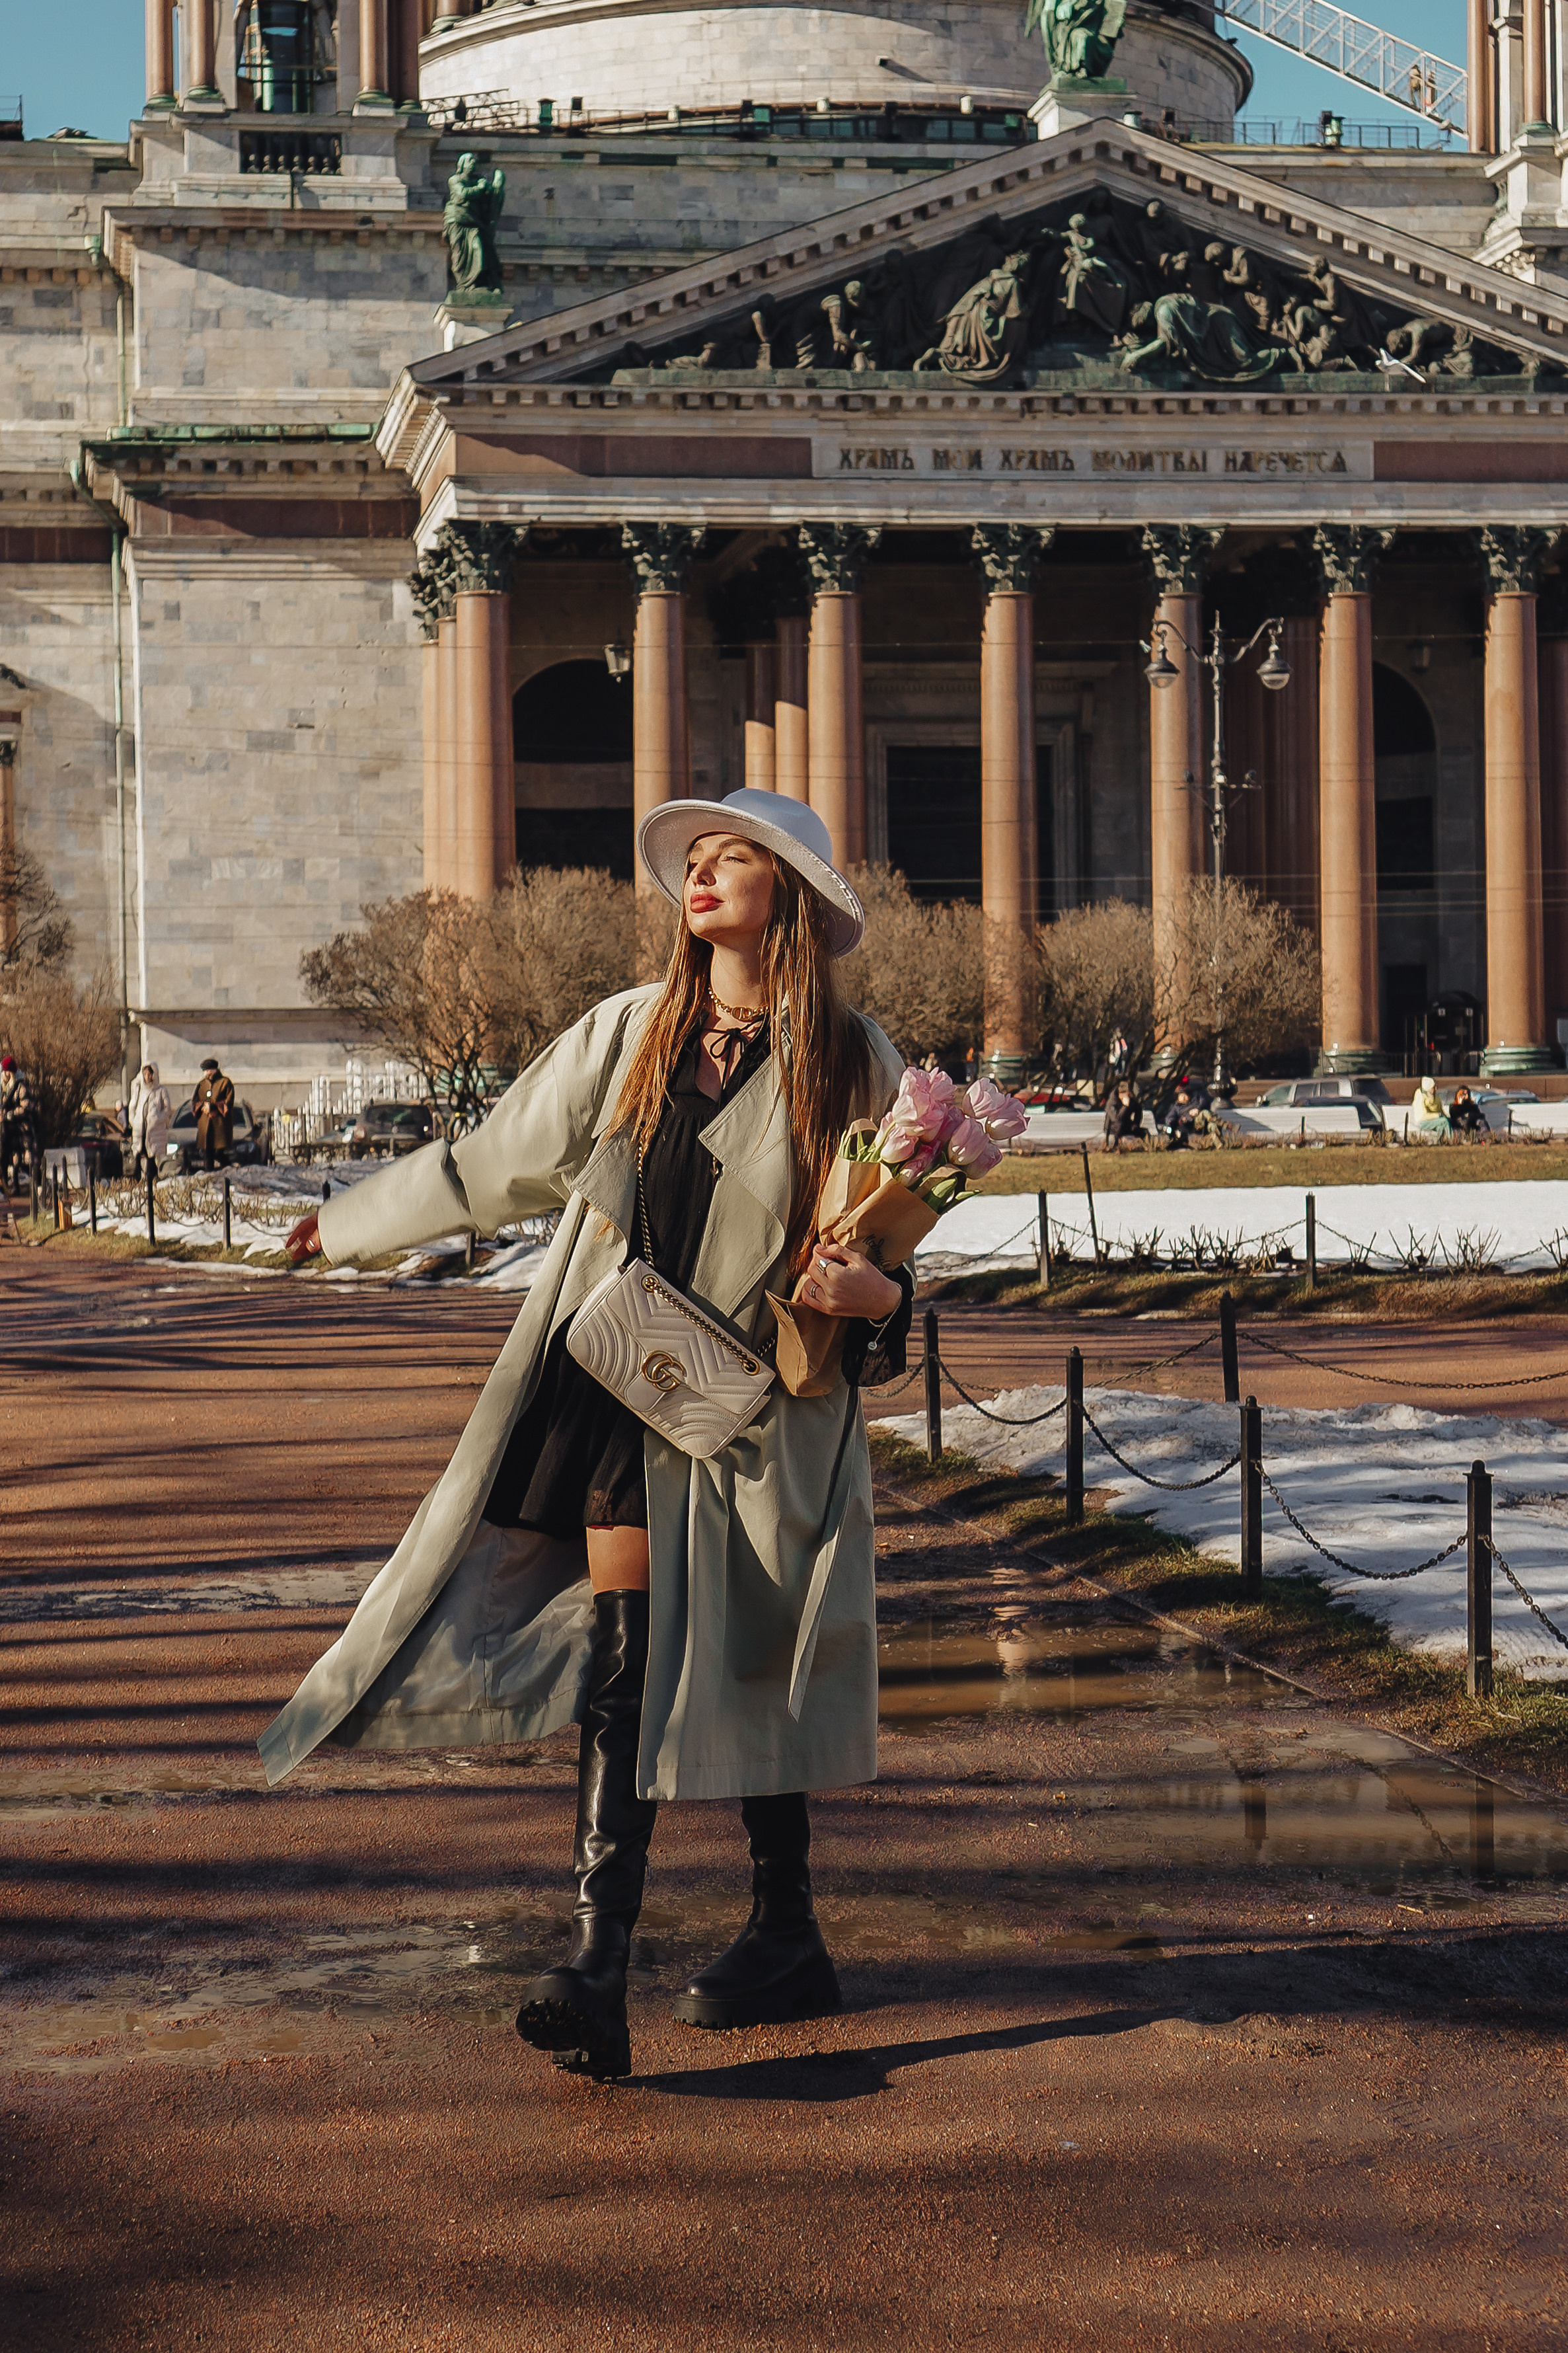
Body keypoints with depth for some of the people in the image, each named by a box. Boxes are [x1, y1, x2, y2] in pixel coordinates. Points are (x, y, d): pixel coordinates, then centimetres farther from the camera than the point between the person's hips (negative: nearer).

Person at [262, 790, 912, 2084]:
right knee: (626, 1659, -10)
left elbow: (889, 1242, 6)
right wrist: (350, 1221, 30)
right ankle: (598, 1969, -15)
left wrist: (874, 1294, -18)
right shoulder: (629, 1033, 9)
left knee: (750, 1673, 5)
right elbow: (495, 1161, 20)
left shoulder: (850, 1060, 1)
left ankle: (787, 1936, 24)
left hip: (759, 1401, -2)